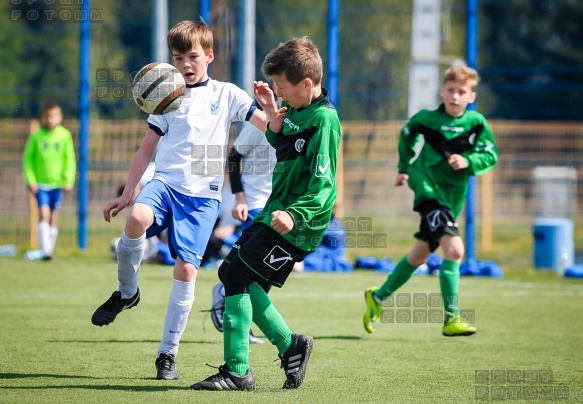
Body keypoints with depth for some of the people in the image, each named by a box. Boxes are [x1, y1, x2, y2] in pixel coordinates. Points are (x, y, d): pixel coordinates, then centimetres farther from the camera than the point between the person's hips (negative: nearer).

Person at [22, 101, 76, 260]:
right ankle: (45, 251, -18)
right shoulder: (36, 136, -7)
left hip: (57, 183, 2)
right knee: (44, 214, -15)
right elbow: (27, 158, -2)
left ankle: (50, 249, 20)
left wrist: (68, 181, -6)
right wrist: (30, 180, -10)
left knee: (53, 218, 10)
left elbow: (70, 159, 0)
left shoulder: (65, 136, -5)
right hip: (40, 183, -2)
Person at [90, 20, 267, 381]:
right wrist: (126, 194, 13)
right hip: (166, 182, 1)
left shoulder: (226, 95, 7)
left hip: (203, 194, -1)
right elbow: (147, 149, 16)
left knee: (187, 270, -9)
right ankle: (127, 293, -7)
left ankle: (168, 354, 2)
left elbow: (271, 127, 2)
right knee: (137, 219, -33)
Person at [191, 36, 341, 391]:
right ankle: (290, 345, 19)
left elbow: (323, 188, -24)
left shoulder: (323, 120, -20)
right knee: (233, 274, 13)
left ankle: (237, 372, -10)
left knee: (236, 276, -13)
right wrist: (273, 117, 6)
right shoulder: (294, 108, 6)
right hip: (274, 214, 10)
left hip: (296, 228, -10)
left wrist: (293, 214, -38)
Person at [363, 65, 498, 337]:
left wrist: (467, 161, -25)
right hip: (428, 189, -4)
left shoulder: (477, 123, -5)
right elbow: (407, 134, 15)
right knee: (454, 249, -22)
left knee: (419, 255, 17)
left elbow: (490, 156, -7)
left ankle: (378, 297, 38)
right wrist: (404, 167, 20)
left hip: (452, 198, 4)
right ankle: (451, 319, -20)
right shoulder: (426, 118, -6)